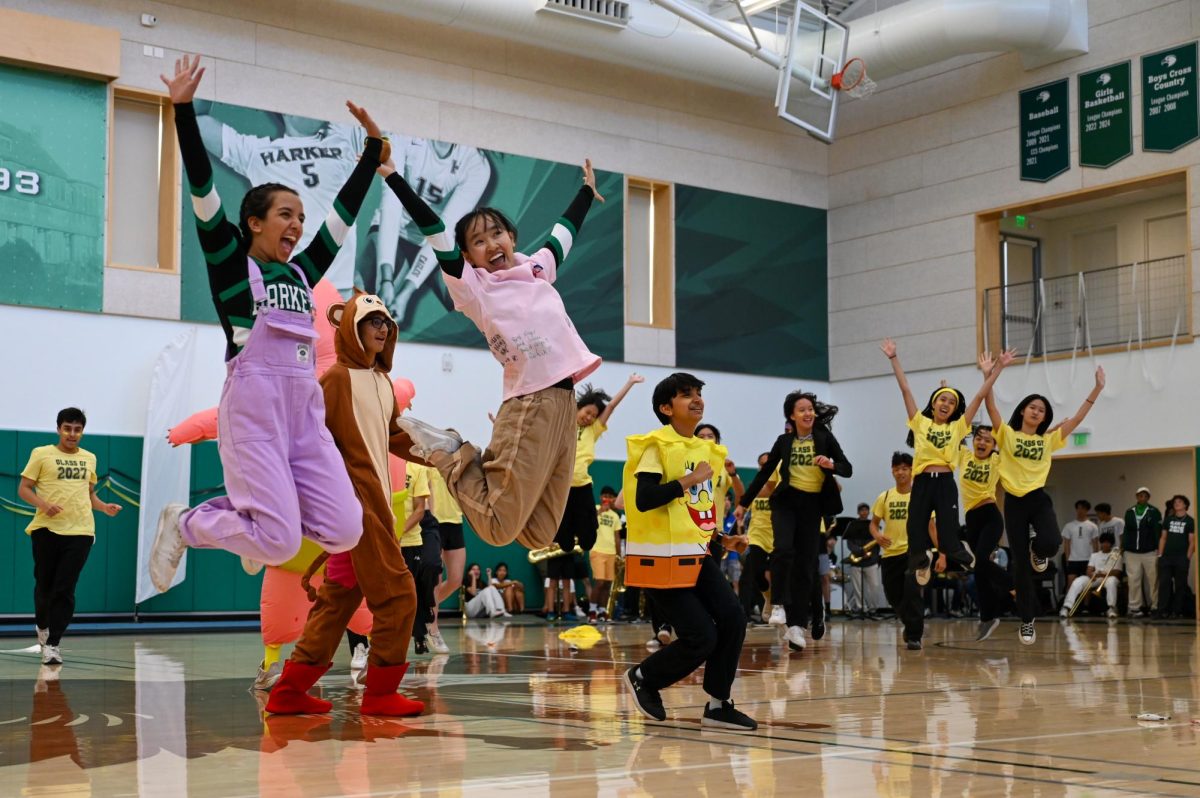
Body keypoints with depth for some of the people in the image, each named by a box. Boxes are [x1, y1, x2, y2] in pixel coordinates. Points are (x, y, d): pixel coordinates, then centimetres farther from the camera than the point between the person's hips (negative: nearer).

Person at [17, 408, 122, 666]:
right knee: (44, 584, 11)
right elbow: (23, 489, -1)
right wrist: (43, 504, -19)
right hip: (47, 528, -2)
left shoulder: (89, 458, 13)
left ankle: (53, 643, -2)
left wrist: (105, 507, 4)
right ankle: (42, 626, 39)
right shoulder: (42, 454, 0)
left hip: (80, 531, 2)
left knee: (65, 589, -5)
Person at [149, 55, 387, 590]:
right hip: (253, 405, -6)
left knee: (345, 531, -7)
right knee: (281, 545, -15)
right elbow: (202, 187, -4)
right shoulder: (230, 262, 5)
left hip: (306, 410, 6)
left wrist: (374, 147, 22)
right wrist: (183, 108, -10)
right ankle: (184, 524, 12)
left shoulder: (303, 271, 19)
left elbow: (345, 210, 23)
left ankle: (254, 517, 20)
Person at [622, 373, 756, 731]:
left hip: (696, 554, 8)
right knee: (701, 638, -10)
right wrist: (690, 480, -22)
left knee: (732, 618, -7)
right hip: (661, 557, -8)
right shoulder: (657, 445, -12)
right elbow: (644, 500, -24)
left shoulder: (706, 449, 12)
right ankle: (643, 677, 15)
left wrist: (719, 532, 13)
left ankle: (717, 704, 6)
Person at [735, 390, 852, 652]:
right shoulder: (784, 441, 4)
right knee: (783, 549, -25)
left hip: (813, 505, 0)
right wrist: (744, 503, 10)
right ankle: (778, 605, -11)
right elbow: (764, 473, 10)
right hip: (786, 501, 0)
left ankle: (796, 625, 4)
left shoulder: (825, 437, 1)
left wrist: (831, 465, -23)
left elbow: (848, 469, -1)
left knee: (806, 564, 1)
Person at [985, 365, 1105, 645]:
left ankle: (1037, 550, 13)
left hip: (1039, 499, 1)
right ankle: (1027, 621, 14)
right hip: (1014, 502, -1)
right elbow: (991, 408, -9)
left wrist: (1098, 388, -1)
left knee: (1050, 543, -28)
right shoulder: (1007, 435, 3)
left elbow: (1078, 417, 4)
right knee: (1021, 564, 1)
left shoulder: (1048, 440, 9)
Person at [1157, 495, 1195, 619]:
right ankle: (1163, 611, -4)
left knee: (1180, 585, 1)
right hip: (1166, 557, 3)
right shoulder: (1168, 519, 13)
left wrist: (1188, 557, -8)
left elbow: (1192, 541, 0)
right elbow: (1163, 538, 13)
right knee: (1164, 583, -4)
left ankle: (1177, 611, 7)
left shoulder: (1190, 521, 3)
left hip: (1181, 558, -3)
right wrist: (1160, 554, 4)